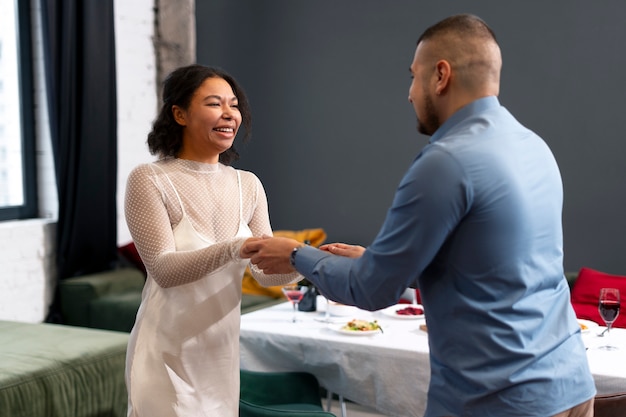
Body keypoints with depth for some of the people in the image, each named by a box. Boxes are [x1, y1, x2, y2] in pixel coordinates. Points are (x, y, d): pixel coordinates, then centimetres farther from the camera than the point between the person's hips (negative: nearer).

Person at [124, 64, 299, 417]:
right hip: (170, 356, -5)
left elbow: (265, 271, 1)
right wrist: (234, 248, -33)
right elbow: (163, 269, -20)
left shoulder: (249, 185, 4)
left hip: (223, 353, 5)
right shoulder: (148, 180, -11)